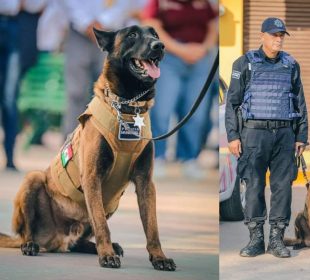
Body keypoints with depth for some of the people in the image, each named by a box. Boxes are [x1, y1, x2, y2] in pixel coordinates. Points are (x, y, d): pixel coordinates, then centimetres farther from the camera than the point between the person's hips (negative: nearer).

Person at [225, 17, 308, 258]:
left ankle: (277, 240, 5)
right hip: (255, 132, -3)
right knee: (254, 186, -2)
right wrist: (232, 136, -8)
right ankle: (256, 240, 5)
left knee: (283, 186, -1)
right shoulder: (245, 64, -2)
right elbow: (232, 102, -1)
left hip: (284, 133, 3)